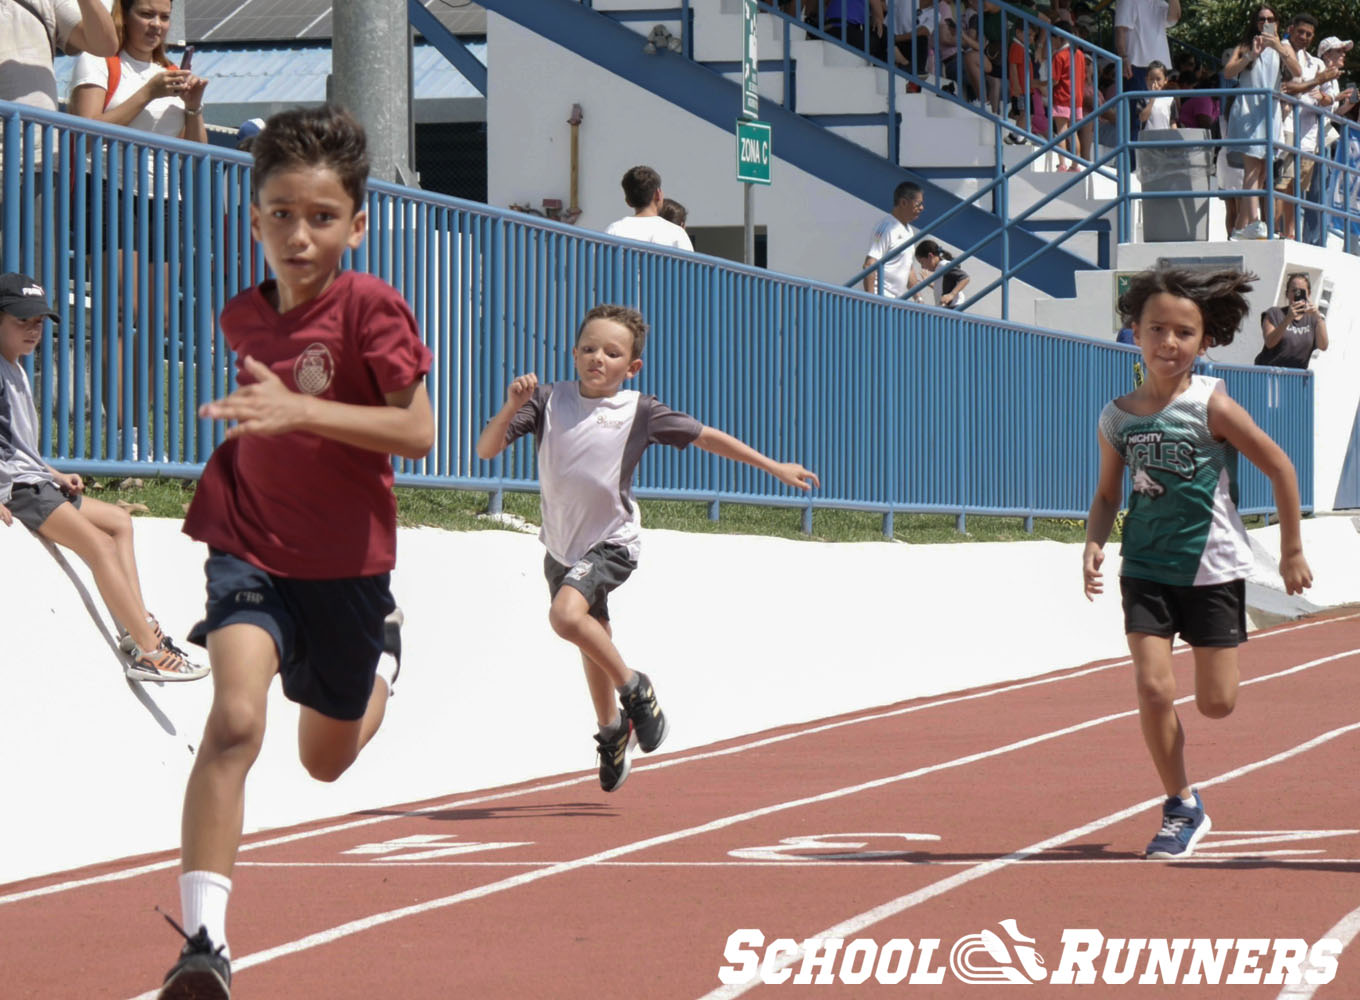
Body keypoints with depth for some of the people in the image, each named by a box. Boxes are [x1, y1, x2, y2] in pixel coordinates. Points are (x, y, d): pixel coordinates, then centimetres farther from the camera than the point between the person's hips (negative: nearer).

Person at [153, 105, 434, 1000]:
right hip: (251, 550, 2)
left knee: (328, 760, 18)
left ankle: (384, 655, 54)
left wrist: (300, 411, -31)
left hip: (347, 562, -2)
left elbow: (418, 432, -23)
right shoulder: (243, 316, 3)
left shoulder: (370, 307, -14)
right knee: (235, 718, -25)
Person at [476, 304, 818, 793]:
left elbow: (706, 437, -2)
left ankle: (635, 689, -9)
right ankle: (611, 730, 42)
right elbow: (487, 449, -12)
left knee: (567, 615, -29)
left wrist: (774, 467, -1)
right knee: (593, 643, 18)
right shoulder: (549, 400, -6)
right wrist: (511, 406, -30)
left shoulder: (639, 411, -10)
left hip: (610, 544, -4)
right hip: (560, 546, 4)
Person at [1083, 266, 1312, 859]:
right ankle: (1182, 809, 8)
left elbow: (1280, 468, -5)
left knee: (1216, 704, -1)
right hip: (1147, 568, 2)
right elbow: (1108, 494, 12)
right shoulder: (1117, 418, -1)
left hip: (1212, 566, -2)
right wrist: (1094, 544, -8)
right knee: (1153, 689, -10)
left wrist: (1292, 553, 0)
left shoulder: (1212, 406, -12)